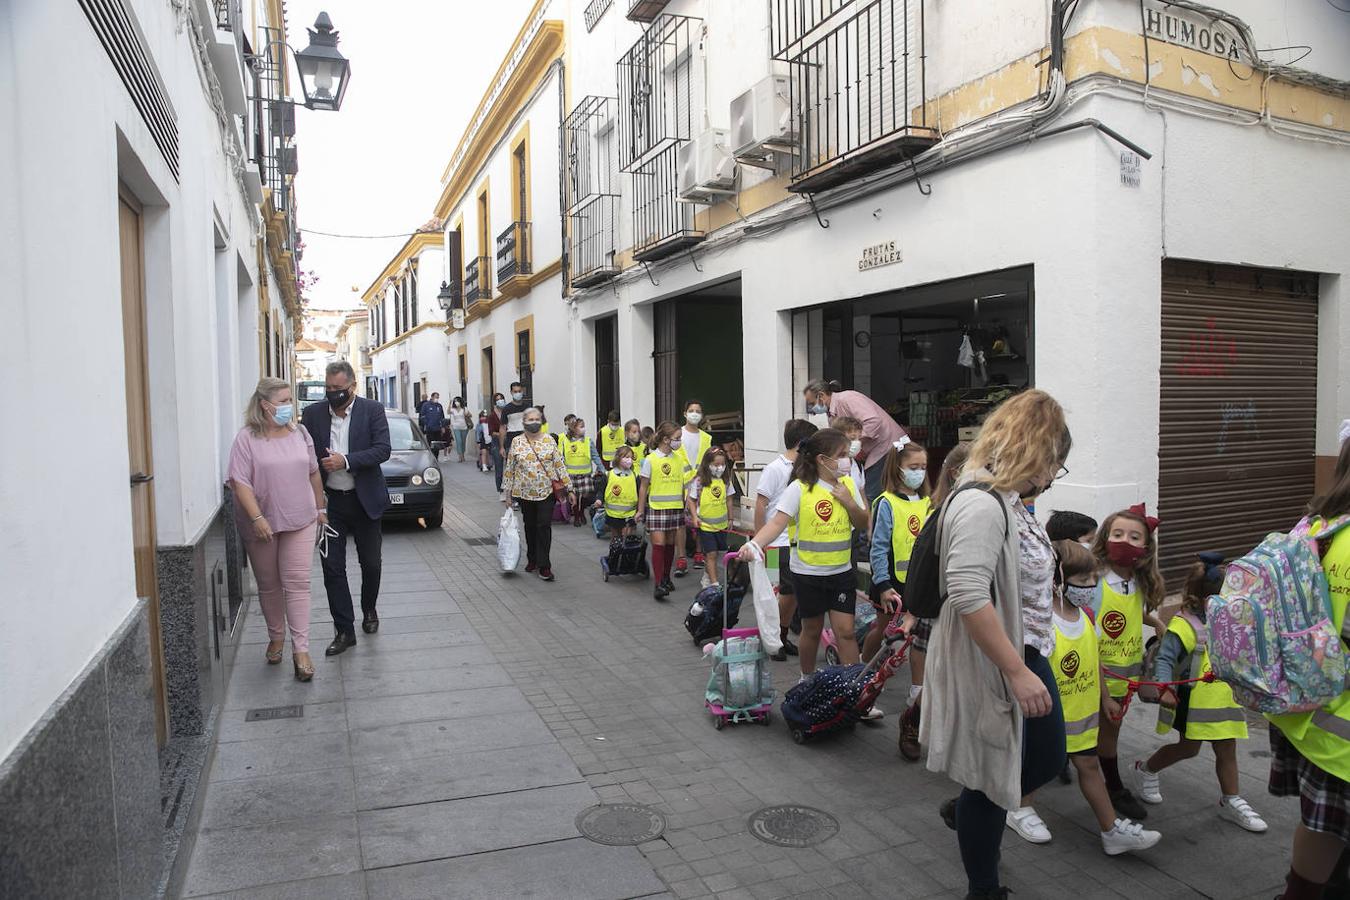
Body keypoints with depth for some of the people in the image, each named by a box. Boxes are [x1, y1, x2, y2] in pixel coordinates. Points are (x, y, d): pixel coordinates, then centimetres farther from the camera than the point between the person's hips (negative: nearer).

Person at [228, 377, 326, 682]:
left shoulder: (300, 434, 5)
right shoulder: (247, 438, -7)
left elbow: (313, 473, 12)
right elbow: (240, 482, -13)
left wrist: (321, 508, 12)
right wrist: (257, 518, -20)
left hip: (300, 521, 2)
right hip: (262, 525, -2)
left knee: (297, 583, -4)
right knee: (268, 585, 12)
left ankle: (300, 649, -4)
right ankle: (276, 637, 31)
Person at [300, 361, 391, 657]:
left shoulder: (372, 410, -6)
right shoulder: (312, 413, 0)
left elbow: (382, 450, -14)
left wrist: (345, 461, -24)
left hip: (364, 499, -1)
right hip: (328, 500, 1)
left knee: (371, 563, 11)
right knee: (332, 567, 1)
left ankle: (369, 610, 37)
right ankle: (344, 630, 10)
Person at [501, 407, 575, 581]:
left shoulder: (549, 440, 0)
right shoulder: (517, 442, 1)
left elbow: (560, 465, 1)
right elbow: (509, 469, 6)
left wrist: (569, 489, -2)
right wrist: (507, 492, 5)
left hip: (547, 492, -1)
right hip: (525, 493, 2)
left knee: (544, 526, -6)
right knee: (530, 526, 13)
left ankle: (544, 565, -3)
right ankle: (532, 559, 30)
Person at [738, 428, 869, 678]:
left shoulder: (849, 484, 1)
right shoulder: (800, 488, -15)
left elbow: (863, 524, 7)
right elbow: (778, 521, -24)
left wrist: (849, 503, -12)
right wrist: (754, 544, -40)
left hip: (841, 571, 3)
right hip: (808, 572, -3)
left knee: (845, 631, -1)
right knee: (812, 630, 13)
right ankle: (807, 679, 35)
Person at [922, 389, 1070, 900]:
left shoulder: (1007, 499, 7)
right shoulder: (980, 502, -25)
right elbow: (969, 597, -33)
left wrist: (1031, 664, 21)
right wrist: (1018, 673, -29)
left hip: (1026, 656, 10)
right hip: (989, 665, -10)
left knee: (1048, 758, 23)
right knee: (992, 780, 9)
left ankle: (964, 811, 46)